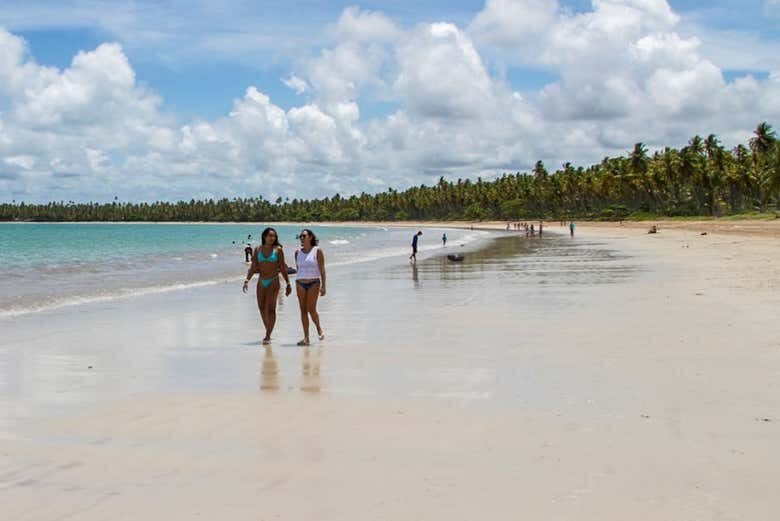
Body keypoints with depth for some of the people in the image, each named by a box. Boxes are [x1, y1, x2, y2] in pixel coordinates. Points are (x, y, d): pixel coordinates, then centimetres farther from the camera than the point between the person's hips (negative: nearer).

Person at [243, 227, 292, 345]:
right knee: (262, 308, 10)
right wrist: (247, 280, -8)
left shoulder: (278, 249, -1)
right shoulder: (258, 249, 6)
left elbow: (283, 268, 1)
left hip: (273, 282, -4)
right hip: (261, 282, 4)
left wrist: (288, 284, 1)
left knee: (270, 308, -10)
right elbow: (253, 267, 4)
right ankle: (268, 332, 26)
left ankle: (268, 336, -7)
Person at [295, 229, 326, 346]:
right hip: (300, 283, 4)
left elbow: (322, 269, -5)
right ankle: (306, 338, 4)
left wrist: (323, 286, -10)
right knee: (303, 310, 1)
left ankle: (319, 328, 16)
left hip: (313, 283, -4)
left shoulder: (317, 251, -3)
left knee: (311, 309, -12)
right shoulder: (298, 252, 8)